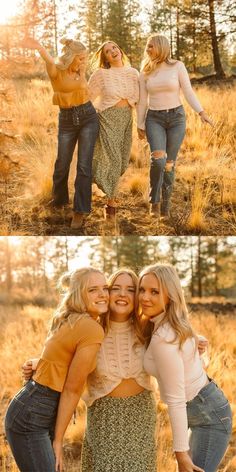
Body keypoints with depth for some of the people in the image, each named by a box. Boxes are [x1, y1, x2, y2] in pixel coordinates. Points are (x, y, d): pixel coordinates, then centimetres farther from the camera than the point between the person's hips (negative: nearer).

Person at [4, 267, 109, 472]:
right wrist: (58, 440, -9)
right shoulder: (92, 330, -17)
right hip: (30, 418, -9)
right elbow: (72, 389, -14)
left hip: (45, 413, 9)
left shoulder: (72, 322, 9)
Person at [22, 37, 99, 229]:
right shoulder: (56, 71, -10)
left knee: (84, 165, -7)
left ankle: (80, 210, -4)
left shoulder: (81, 71, 4)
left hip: (88, 118, 2)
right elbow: (50, 61, -34)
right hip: (67, 121, -2)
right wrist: (40, 48, -55)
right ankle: (59, 200, 36)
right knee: (62, 165, 8)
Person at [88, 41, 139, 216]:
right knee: (112, 158, -8)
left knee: (122, 159, 9)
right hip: (108, 118, -4)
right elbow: (87, 95, 1)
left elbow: (138, 98, 12)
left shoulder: (133, 73, 3)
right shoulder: (101, 74, -8)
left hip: (126, 118, 4)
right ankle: (111, 201, 6)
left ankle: (111, 190, 34)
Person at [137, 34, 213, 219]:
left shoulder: (177, 66, -1)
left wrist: (201, 112, -11)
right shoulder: (145, 71, 5)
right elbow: (142, 101, 9)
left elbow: (188, 92, -2)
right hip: (154, 119, 1)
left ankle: (166, 204, 13)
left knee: (170, 162, 1)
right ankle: (154, 200, -4)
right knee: (158, 158, -21)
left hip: (176, 117, -1)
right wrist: (140, 124, 9)